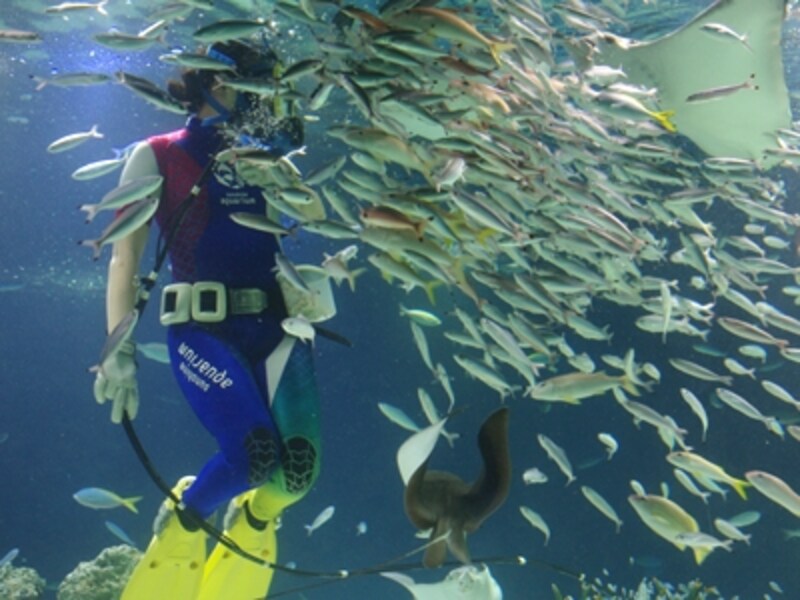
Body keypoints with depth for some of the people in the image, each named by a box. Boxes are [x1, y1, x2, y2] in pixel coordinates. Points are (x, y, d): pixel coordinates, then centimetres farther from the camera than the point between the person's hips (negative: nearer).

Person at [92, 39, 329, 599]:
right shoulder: (157, 156, 5)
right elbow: (125, 259, -3)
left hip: (275, 324, 5)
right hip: (204, 328, -4)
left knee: (300, 467, -11)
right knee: (255, 452, -24)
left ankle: (253, 521, 25)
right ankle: (181, 523, 10)